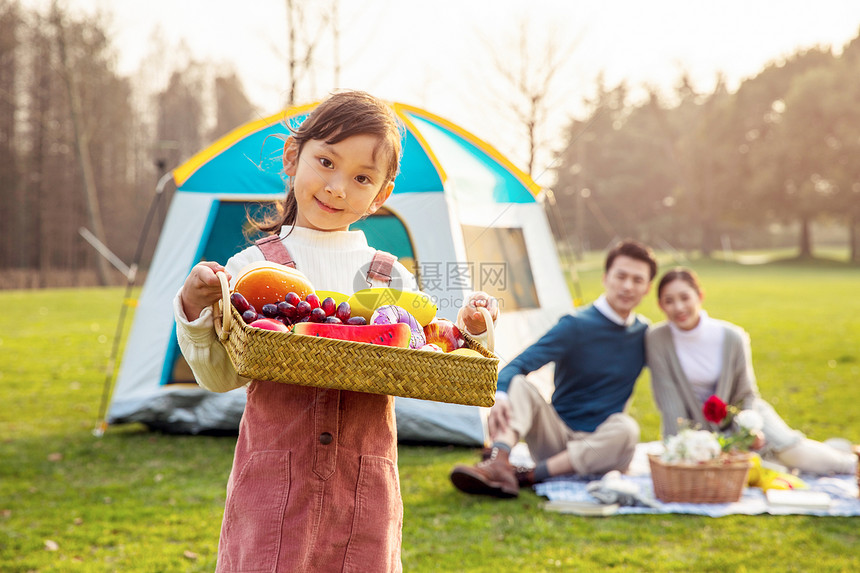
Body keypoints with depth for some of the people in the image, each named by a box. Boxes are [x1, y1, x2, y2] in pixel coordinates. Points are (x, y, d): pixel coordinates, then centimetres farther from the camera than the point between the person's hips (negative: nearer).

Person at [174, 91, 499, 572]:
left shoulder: (392, 278, 9)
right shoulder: (253, 267, 1)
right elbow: (221, 375, 2)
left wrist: (468, 330, -2)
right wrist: (197, 312, -13)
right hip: (276, 485, -2)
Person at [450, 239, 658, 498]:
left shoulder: (644, 334, 7)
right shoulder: (575, 326, -6)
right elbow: (517, 366, -17)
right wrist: (499, 395, -38)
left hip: (598, 446, 2)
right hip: (555, 437, -1)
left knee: (626, 428, -33)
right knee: (518, 385, -25)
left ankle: (529, 475, -32)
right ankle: (499, 465, -49)